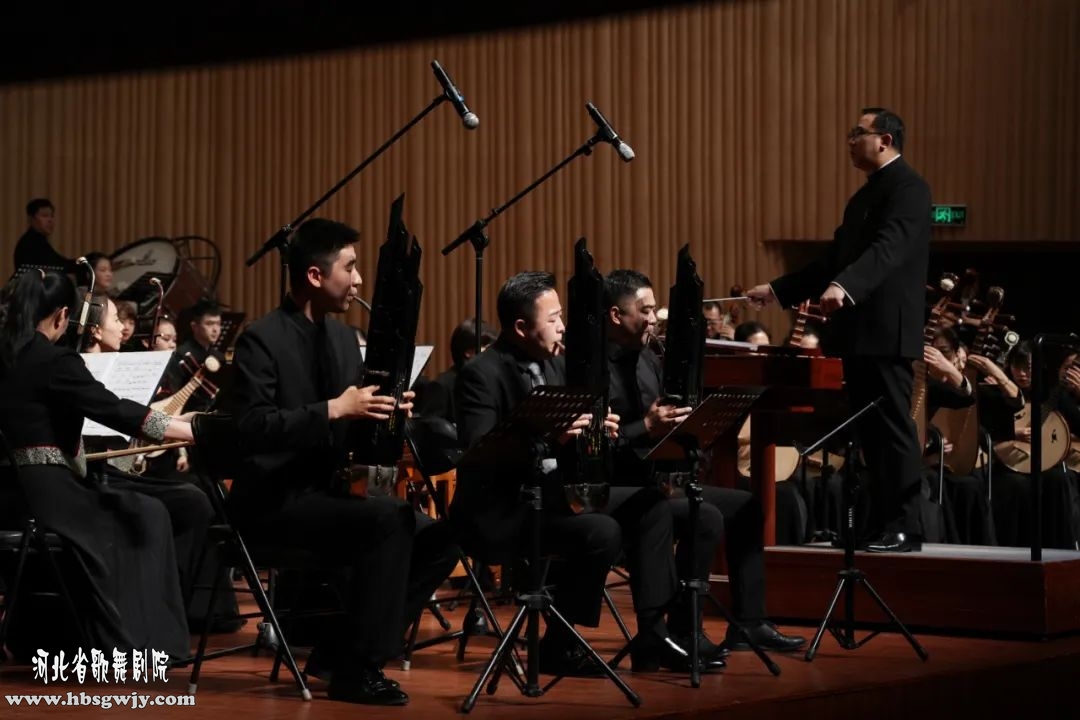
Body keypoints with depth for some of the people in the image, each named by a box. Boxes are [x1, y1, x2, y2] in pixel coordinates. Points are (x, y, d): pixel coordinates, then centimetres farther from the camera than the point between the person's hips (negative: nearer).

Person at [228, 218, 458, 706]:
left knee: (439, 539, -7)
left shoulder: (344, 338, 13)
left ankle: (340, 645, 1)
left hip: (328, 492, 8)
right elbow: (251, 427, -24)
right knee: (389, 518, -31)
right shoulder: (261, 340, -12)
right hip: (273, 500, -8)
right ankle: (357, 668, -22)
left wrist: (385, 412, -6)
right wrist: (333, 409, -28)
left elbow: (357, 434, 16)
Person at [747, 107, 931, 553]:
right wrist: (776, 290, 19)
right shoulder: (864, 196, 22)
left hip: (887, 331, -9)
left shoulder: (907, 186, -8)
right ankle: (881, 523, 12)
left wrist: (844, 286, -38)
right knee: (870, 432, 9)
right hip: (859, 333, 9)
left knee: (892, 429, -7)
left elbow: (889, 248, -24)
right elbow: (834, 261, 23)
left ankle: (904, 529, -5)